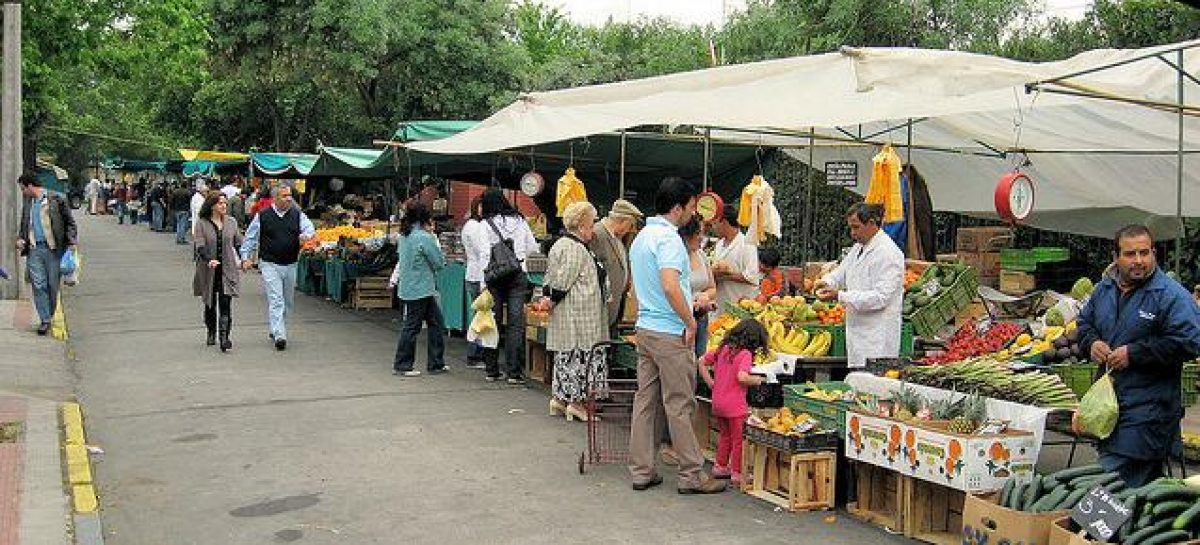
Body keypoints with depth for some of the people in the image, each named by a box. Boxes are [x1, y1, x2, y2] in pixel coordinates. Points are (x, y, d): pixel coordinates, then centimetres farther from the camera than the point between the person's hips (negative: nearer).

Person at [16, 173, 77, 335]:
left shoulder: (56, 199, -1)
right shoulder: (27, 204, 15)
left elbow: (70, 222, 1)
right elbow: (24, 225, 24)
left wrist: (70, 241, -10)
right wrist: (21, 239, 4)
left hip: (54, 248, -4)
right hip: (34, 249, 4)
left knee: (53, 284, 2)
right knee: (38, 285, -3)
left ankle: (50, 315, 18)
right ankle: (44, 320, 0)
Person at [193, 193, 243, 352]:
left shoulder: (231, 222, 5)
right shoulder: (202, 224, -5)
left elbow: (239, 244, 15)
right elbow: (200, 247, -14)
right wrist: (209, 260, -30)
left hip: (227, 269, 1)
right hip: (208, 270, -1)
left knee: (226, 304, -10)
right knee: (210, 304, 14)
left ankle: (224, 338, -14)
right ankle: (211, 333, 33)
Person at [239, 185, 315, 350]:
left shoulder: (297, 215, 5)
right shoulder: (262, 217, 0)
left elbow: (309, 228, -4)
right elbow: (250, 238, 6)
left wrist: (305, 235, -27)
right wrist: (245, 257, -1)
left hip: (290, 265, 4)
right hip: (270, 264, -4)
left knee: (288, 301, 13)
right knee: (275, 300, -12)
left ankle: (276, 330, 31)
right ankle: (279, 336, -17)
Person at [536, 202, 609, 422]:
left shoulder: (560, 245, 17)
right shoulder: (576, 249, -17)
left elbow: (550, 277, 19)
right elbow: (563, 280, -18)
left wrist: (546, 297, 10)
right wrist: (551, 300, -7)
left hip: (565, 316, 11)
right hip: (578, 315, -11)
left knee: (565, 355, 13)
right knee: (579, 354, -5)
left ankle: (559, 398, 18)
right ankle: (576, 401, 0)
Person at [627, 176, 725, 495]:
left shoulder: (641, 237, 15)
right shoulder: (668, 238, -15)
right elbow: (670, 286, -28)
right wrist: (690, 322, -17)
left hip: (645, 328, 9)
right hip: (670, 333, -9)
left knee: (645, 399, 11)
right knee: (680, 405, -2)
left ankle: (641, 471, 16)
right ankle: (691, 475, 7)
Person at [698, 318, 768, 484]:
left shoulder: (722, 349, 8)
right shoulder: (745, 354, -15)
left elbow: (702, 362, 14)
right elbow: (742, 377, -28)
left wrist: (709, 382, 14)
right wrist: (757, 380, -10)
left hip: (717, 402, 7)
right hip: (735, 405, -7)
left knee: (725, 435, 23)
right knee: (738, 439, 5)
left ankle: (720, 466, 30)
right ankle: (737, 473, 9)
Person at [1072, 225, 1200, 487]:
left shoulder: (1171, 295, -11)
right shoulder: (1105, 288, 11)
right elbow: (1084, 322, 25)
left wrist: (1134, 353, -18)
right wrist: (1092, 342, 2)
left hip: (1148, 410, -7)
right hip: (1109, 401, 7)